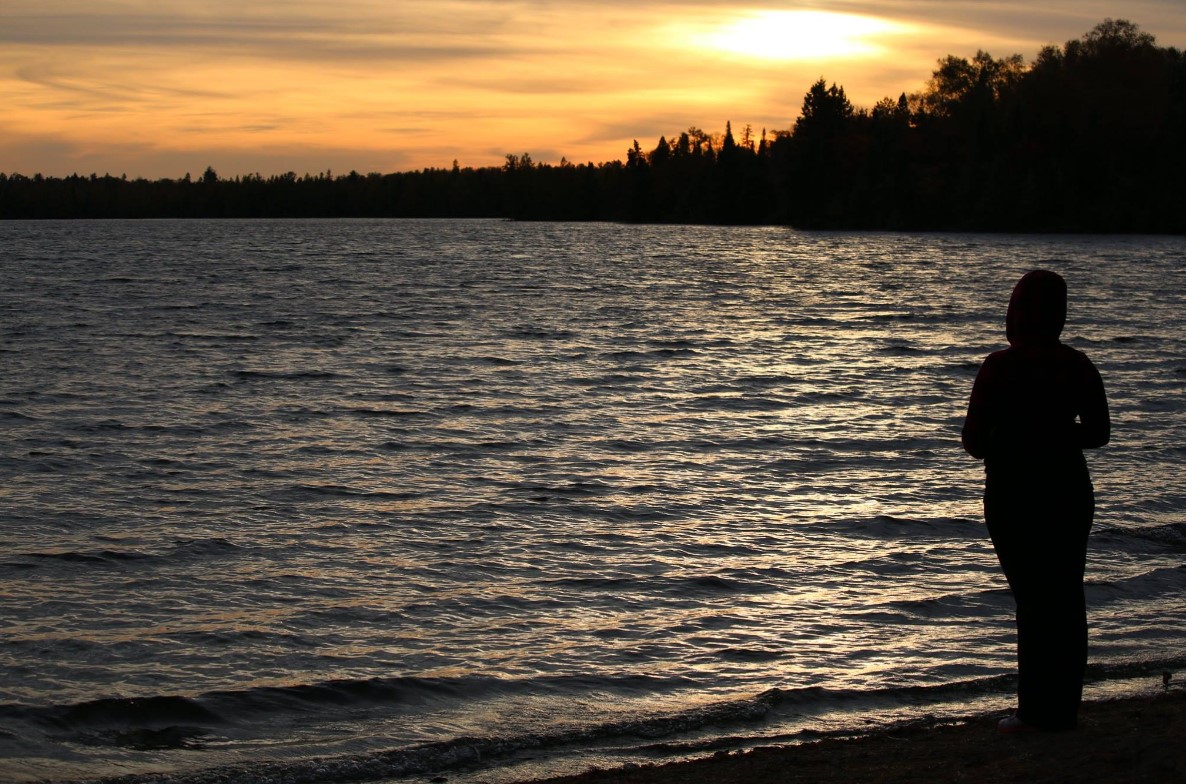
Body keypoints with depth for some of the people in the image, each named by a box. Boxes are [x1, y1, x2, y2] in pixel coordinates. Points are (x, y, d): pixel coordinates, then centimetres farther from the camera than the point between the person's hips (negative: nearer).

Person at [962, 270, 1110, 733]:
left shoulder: (999, 367, -14)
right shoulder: (1078, 366, 0)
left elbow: (973, 441, -13)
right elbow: (1098, 433, 8)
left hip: (1013, 494, -4)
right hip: (1069, 491, 4)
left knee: (1033, 600, 1)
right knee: (1067, 599, 11)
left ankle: (1038, 711, 4)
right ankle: (1064, 709, 16)